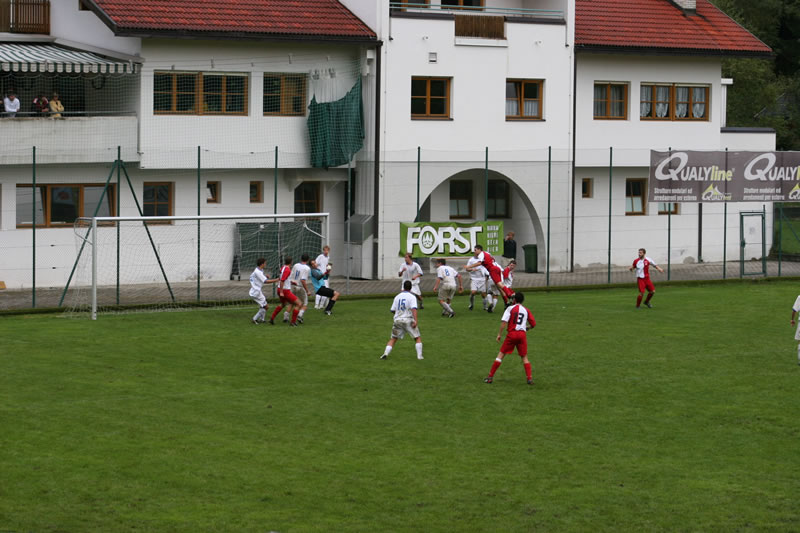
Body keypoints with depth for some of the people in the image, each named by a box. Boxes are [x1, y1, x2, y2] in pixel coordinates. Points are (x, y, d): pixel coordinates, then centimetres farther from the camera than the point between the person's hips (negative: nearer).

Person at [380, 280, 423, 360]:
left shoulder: (397, 297, 9)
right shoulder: (412, 296, -5)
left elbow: (392, 310, 13)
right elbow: (414, 309, -18)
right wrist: (415, 320, -24)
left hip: (397, 320, 4)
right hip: (408, 320, -4)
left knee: (393, 339, 11)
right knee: (418, 338, 8)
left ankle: (386, 353, -5)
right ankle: (419, 355, -1)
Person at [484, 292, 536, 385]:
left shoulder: (510, 308, 1)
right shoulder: (526, 310, 11)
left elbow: (504, 322, -10)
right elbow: (533, 324, 11)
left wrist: (499, 334, -6)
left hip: (512, 334, -2)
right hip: (522, 334, 2)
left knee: (501, 354, 4)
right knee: (524, 357, 12)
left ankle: (490, 376, 4)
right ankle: (530, 378, 1)